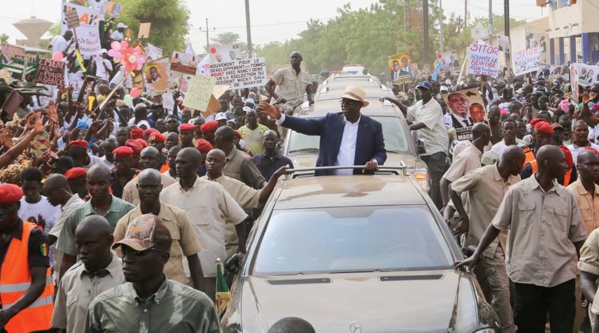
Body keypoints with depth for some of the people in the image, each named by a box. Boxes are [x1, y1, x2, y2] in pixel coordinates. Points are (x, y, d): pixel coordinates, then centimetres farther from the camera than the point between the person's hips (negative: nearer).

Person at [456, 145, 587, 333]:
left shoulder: (567, 196, 7)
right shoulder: (517, 192, -1)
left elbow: (577, 237, 11)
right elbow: (497, 226, 4)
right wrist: (476, 255, -2)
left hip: (562, 275, 2)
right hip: (527, 273, -2)